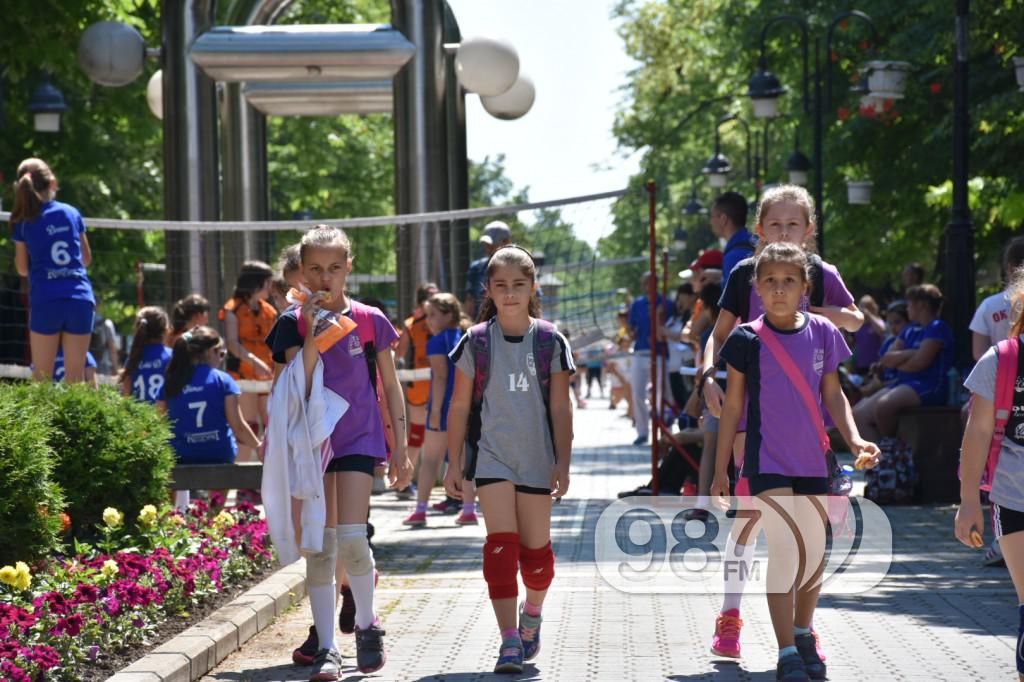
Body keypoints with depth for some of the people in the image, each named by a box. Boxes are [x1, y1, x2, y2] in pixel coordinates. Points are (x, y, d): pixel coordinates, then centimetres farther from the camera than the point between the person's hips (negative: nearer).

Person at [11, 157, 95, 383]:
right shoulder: (72, 213, 8)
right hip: (80, 299, 2)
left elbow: (23, 269, 7)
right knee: (76, 380, 6)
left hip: (45, 302, -2)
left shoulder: (24, 222, 0)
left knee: (42, 379, 4)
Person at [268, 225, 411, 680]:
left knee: (351, 538, -13)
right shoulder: (294, 324, 1)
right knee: (320, 546, 1)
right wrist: (313, 335, -20)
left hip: (359, 438, -1)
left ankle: (367, 626, 11)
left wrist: (401, 450, 4)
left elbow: (391, 387, 6)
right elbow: (298, 385, -10)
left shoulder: (369, 321, 1)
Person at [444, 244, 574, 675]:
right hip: (492, 455, -1)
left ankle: (532, 613, 35)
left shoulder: (550, 342, 0)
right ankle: (509, 640, -15)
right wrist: (454, 462, 2)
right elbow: (460, 406, 5)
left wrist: (562, 464, -4)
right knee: (501, 543, -12)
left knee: (535, 547, 6)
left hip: (537, 457, 1)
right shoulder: (476, 342, 1)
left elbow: (560, 408, 1)